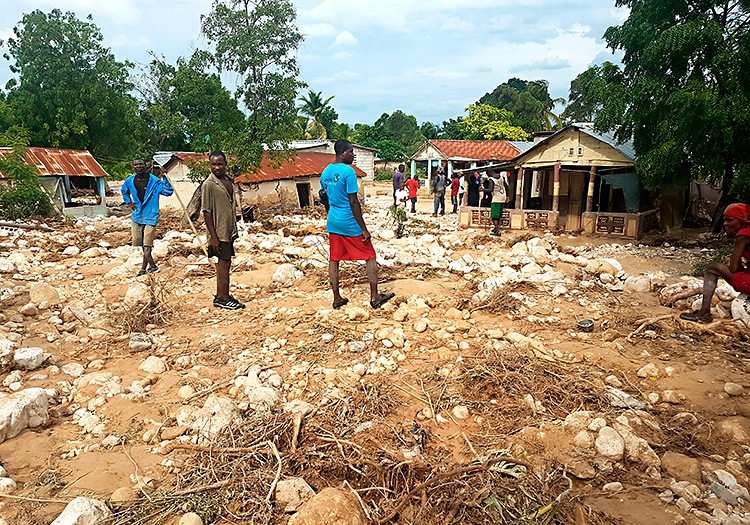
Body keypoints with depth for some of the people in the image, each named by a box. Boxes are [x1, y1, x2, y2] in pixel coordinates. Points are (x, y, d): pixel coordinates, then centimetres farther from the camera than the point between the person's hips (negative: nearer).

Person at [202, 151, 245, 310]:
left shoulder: (229, 180, 10)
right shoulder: (208, 184, -13)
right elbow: (206, 212, -14)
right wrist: (213, 236, -18)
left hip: (229, 230, 8)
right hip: (219, 232, -8)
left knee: (224, 264, 13)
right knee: (223, 264, -3)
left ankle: (220, 297, 24)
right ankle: (224, 299, 7)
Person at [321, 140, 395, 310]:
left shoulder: (325, 172, 7)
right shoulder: (348, 171, -16)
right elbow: (353, 202, -18)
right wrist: (364, 230, -15)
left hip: (332, 222, 7)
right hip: (349, 223, -7)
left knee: (334, 259, 11)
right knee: (370, 257, 6)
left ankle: (337, 298, 16)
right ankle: (374, 297, 11)